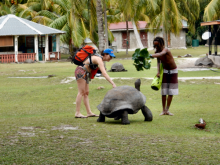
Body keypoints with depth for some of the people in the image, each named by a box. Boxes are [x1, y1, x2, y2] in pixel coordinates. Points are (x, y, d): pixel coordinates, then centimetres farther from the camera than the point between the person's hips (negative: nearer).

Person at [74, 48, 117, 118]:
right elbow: (104, 74, -29)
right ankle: (77, 113, -12)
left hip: (85, 73, 10)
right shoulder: (99, 60, -20)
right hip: (81, 71, -10)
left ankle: (89, 112, 4)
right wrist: (113, 84, -32)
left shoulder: (100, 59, 10)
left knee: (86, 93, 6)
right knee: (81, 92, -12)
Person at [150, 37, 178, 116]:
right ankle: (164, 110, 4)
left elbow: (160, 54, -51)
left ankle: (167, 110, 7)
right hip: (165, 71, 4)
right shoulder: (157, 52, -8)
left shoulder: (165, 50, -28)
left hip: (173, 71, -4)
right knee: (164, 92, -1)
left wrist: (150, 55, -67)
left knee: (171, 92, -2)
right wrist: (158, 72, -9)